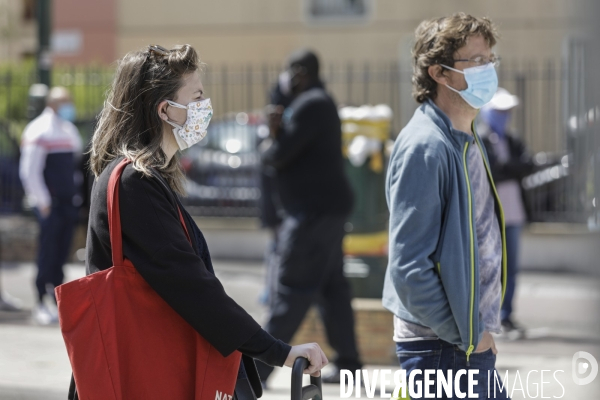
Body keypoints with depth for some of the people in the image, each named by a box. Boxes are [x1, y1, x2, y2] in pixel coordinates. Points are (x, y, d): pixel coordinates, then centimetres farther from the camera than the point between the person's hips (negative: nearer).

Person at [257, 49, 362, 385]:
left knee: (291, 290, -10)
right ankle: (348, 364, 13)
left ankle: (259, 368, -10)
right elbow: (294, 149, 15)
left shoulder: (311, 105, -16)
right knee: (331, 287, 11)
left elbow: (281, 154, -20)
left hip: (315, 209, -11)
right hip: (324, 207, 11)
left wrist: (268, 153, 2)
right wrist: (278, 130, -4)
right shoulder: (318, 103, 19)